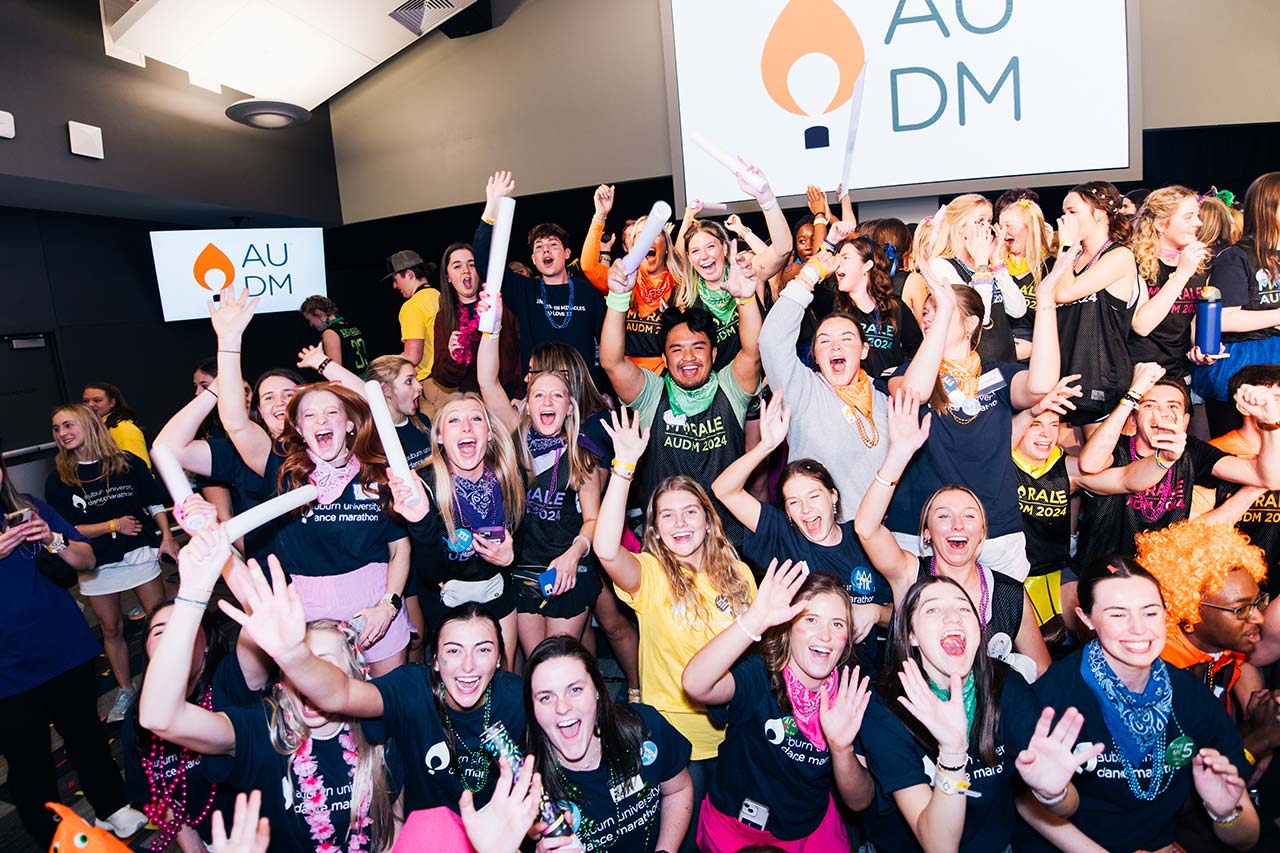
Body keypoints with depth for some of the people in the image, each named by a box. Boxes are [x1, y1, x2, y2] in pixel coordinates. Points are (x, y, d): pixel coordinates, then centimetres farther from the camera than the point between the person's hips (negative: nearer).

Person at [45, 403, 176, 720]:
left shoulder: (128, 463, -4)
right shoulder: (59, 479, -3)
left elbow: (155, 503, 4)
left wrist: (167, 536, -7)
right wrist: (114, 525, -12)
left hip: (139, 553, -1)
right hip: (97, 563, 1)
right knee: (111, 629, 11)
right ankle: (125, 690, 28)